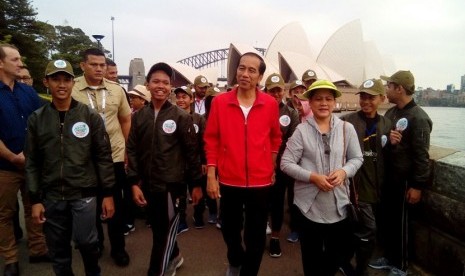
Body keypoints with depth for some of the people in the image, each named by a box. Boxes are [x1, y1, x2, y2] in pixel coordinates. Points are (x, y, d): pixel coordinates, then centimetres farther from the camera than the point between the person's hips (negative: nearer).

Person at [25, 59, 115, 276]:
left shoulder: (90, 116, -3)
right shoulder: (36, 119, 3)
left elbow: (103, 157, -3)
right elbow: (32, 162, 5)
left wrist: (108, 193, -4)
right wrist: (35, 199, 1)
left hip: (84, 193, -2)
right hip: (51, 196, 2)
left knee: (85, 240, -6)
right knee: (58, 248, 11)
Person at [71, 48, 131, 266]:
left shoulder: (117, 90, 1)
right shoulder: (70, 90, -7)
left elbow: (126, 120, 9)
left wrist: (128, 149, 6)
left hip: (115, 156, 1)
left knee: (115, 204, 10)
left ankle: (118, 247, 25)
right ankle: (95, 243, 37)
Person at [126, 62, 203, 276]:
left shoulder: (181, 117, -6)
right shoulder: (139, 117, 3)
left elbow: (192, 152, -4)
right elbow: (132, 151, 4)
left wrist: (196, 184, -2)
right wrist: (134, 183, -3)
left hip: (171, 185, -4)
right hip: (148, 185, 4)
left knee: (165, 233, 2)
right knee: (158, 229, 19)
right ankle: (174, 258, 45)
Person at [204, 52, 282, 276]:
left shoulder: (270, 104, -4)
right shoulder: (220, 102, -5)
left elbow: (275, 138, 9)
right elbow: (211, 139, -1)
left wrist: (272, 169, 10)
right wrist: (211, 174, -4)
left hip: (260, 182, 0)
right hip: (229, 181, 1)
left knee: (255, 237, 11)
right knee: (229, 230, 20)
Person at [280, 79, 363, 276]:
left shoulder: (347, 129, 0)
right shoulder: (301, 130, -6)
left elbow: (357, 158, 7)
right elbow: (286, 163, -8)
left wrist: (343, 171, -13)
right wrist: (313, 177, -18)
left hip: (338, 204, 3)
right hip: (309, 204, -2)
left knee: (341, 252, 17)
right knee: (312, 256, 13)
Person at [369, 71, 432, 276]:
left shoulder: (418, 118, -16)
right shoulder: (390, 113, 8)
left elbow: (421, 155, -18)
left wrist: (417, 186, -18)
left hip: (404, 181, -7)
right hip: (387, 178, 7)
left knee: (400, 224, 8)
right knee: (385, 220, 16)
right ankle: (389, 257, 35)